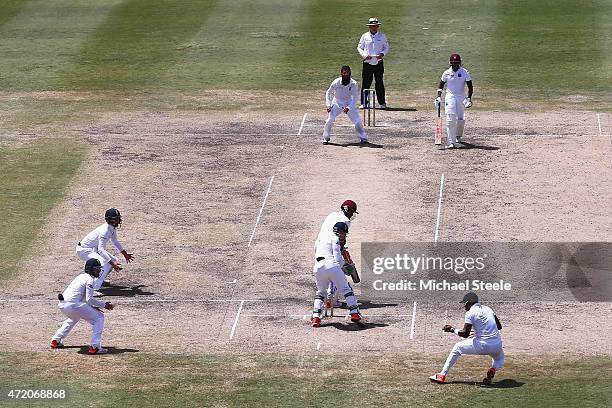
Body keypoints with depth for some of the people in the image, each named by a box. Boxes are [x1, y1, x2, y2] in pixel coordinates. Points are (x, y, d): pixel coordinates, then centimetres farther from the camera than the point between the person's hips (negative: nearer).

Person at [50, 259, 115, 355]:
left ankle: (55, 341, 39)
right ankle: (94, 347, -9)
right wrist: (104, 304, -5)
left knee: (75, 317, 41)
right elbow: (89, 299, -12)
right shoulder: (89, 279, -4)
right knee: (99, 317, 0)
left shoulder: (82, 276, 24)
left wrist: (93, 307, 18)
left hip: (62, 304, 9)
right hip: (72, 305, -9)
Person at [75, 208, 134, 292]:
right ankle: (92, 289, -33)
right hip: (84, 250, -10)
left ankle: (100, 280, 34)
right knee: (104, 264, -29)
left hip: (94, 249, 10)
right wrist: (112, 264, -43)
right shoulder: (104, 231, -30)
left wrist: (125, 254, 26)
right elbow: (101, 249, -38)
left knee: (114, 260, 13)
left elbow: (115, 241, 21)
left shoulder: (113, 228, 0)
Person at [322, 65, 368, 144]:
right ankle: (326, 138, 1)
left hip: (349, 103, 0)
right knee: (330, 119, -17)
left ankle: (363, 138, 9)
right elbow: (328, 93, -4)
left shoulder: (354, 84, -20)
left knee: (357, 121, -10)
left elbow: (355, 98, -16)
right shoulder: (336, 83, -20)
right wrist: (328, 105, -16)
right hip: (337, 103, 0)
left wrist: (348, 107, -29)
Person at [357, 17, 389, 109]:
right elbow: (359, 47, 11)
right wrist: (364, 55, -8)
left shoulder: (382, 36, 9)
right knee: (365, 83, -2)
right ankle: (364, 103, 5)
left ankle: (382, 103, 5)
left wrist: (382, 54, -8)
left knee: (379, 83, -1)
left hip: (379, 63, 0)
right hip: (367, 63, 0)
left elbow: (386, 48, 13)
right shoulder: (365, 36, 7)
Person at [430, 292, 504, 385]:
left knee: (458, 347, 19)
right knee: (499, 360, 37)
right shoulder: (488, 309, 15)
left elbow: (465, 334, -9)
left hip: (482, 346, -5)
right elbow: (499, 326, 20)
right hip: (497, 345, 5)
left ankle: (442, 375, 17)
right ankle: (493, 370, -1)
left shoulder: (470, 313, -4)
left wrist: (452, 330, 6)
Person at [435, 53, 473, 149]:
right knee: (450, 118, -14)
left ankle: (458, 136, 38)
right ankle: (451, 142, -17)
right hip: (450, 97, -1)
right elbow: (441, 85, 12)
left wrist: (469, 98, -13)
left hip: (461, 98, 1)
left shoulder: (464, 72, -4)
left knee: (460, 119, 7)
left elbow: (470, 86, -2)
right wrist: (438, 97, 1)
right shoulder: (446, 73, 0)